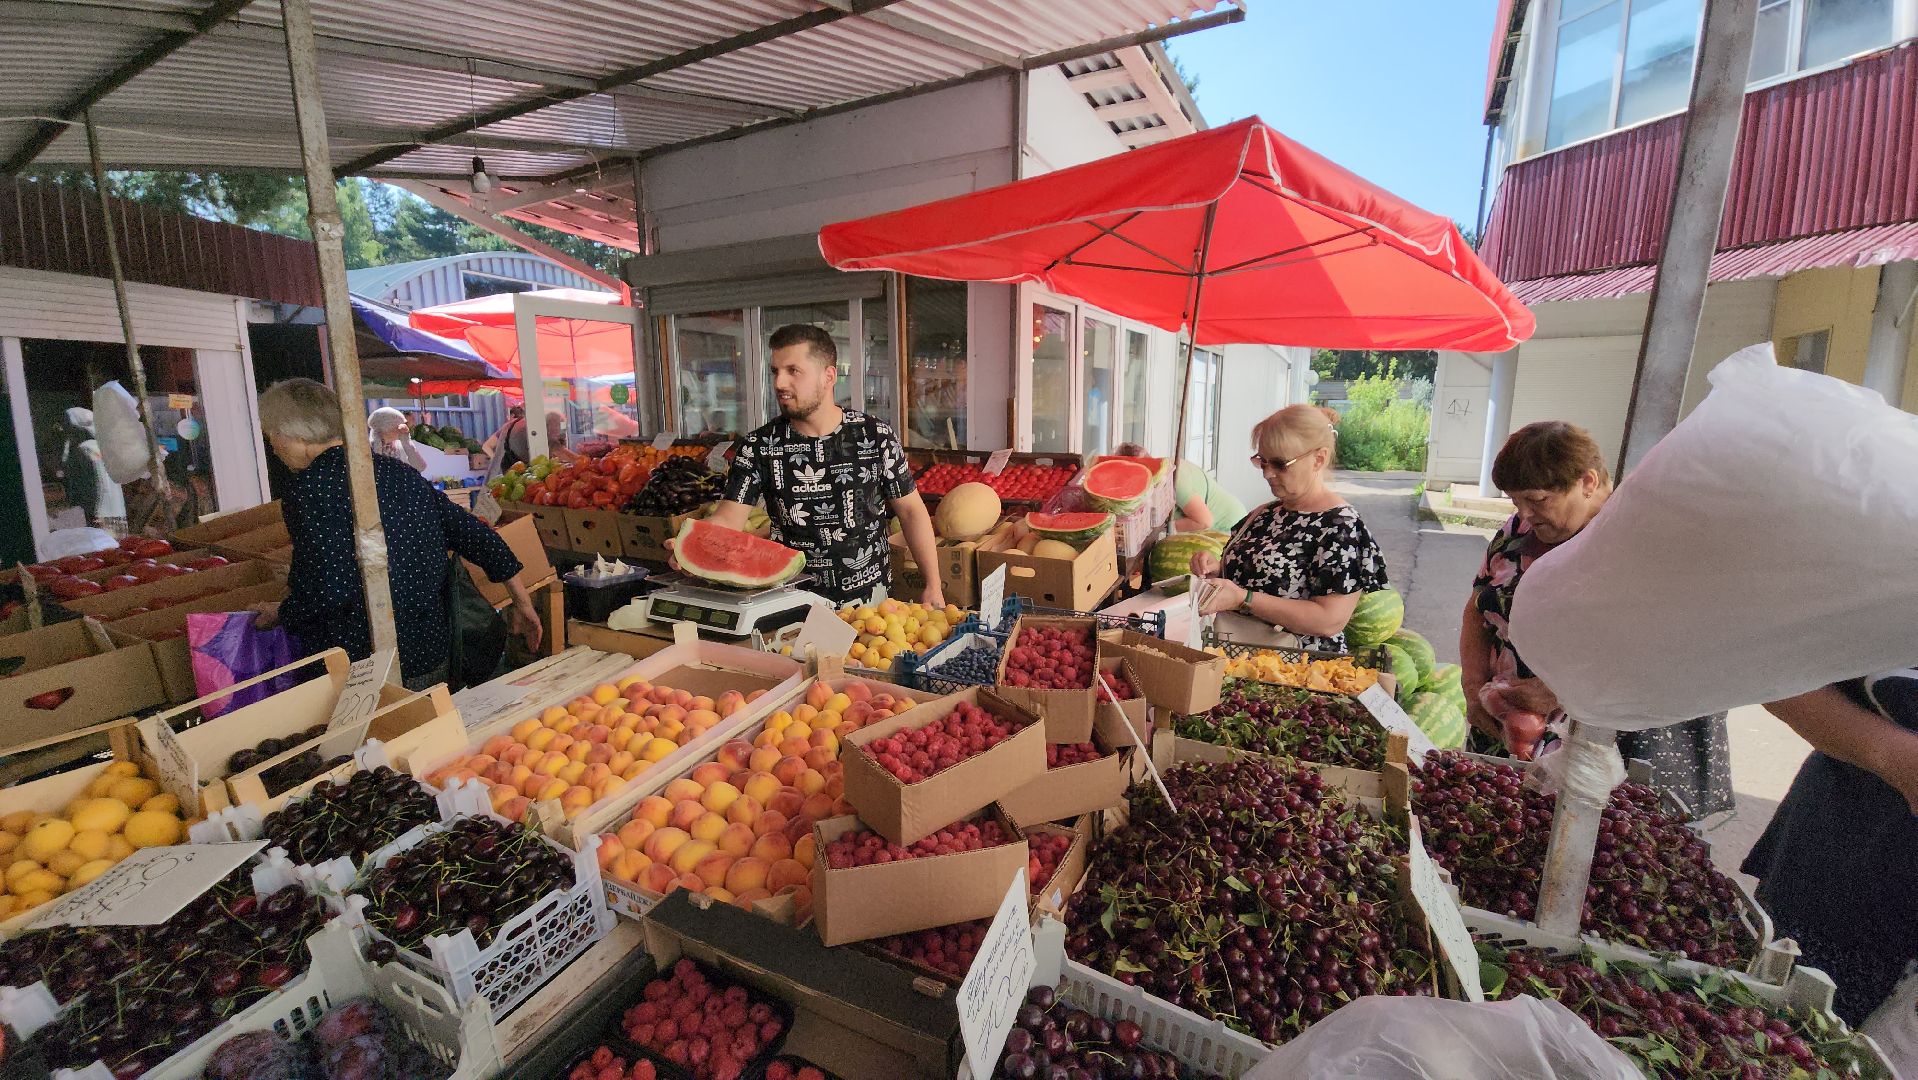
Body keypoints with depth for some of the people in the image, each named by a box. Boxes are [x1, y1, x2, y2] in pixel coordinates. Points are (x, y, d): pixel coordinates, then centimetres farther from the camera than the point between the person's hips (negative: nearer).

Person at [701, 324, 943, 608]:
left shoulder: (876, 436, -4)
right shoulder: (757, 448, -3)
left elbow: (911, 510, 2)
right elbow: (727, 520, -7)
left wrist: (933, 584, -3)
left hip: (869, 598, 0)